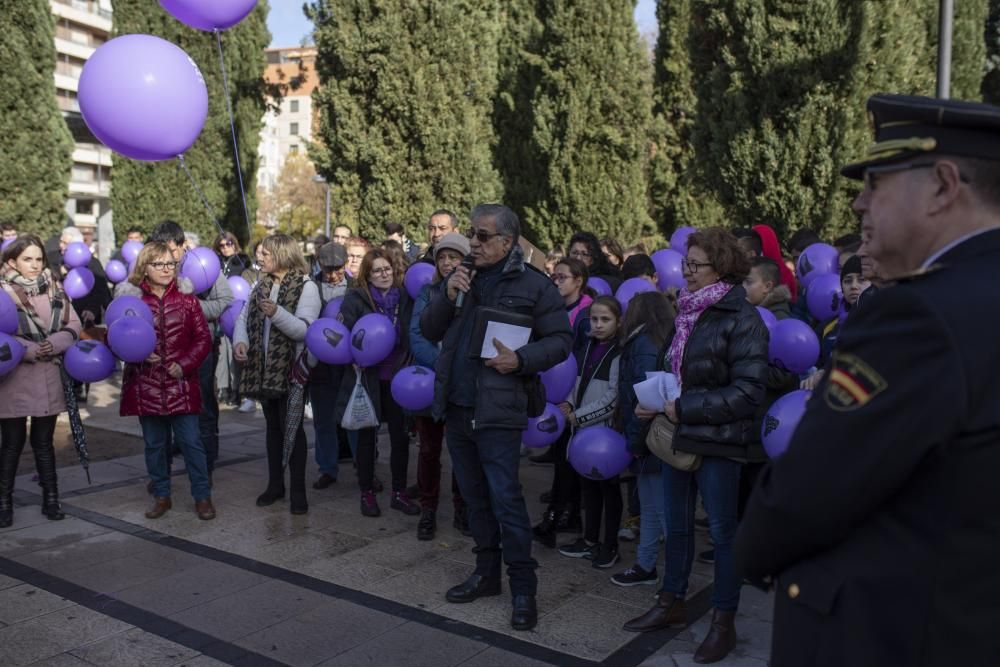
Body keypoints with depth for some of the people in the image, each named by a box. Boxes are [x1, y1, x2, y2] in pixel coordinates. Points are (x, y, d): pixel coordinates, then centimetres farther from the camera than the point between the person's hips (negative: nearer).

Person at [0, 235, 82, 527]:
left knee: (44, 441, 13)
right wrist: (29, 349, -19)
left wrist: (54, 343, -11)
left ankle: (51, 499, 20)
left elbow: (74, 325, 5)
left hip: (50, 378, 3)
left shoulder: (54, 290, 6)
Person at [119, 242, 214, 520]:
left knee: (191, 441, 1)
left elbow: (203, 337, 2)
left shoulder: (186, 297, 1)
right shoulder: (131, 298, -1)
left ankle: (202, 496, 13)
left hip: (181, 384, -1)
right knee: (154, 444, 12)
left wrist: (185, 364, -9)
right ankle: (161, 496, 27)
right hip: (146, 385, 1)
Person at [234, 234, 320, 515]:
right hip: (264, 368, 6)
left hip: (291, 368, -6)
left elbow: (305, 330, -19)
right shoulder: (261, 285, 12)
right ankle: (275, 484, 26)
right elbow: (244, 317, 10)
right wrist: (240, 341, -9)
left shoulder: (306, 287, -9)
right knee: (273, 426, 14)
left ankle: (298, 490, 7)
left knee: (291, 427, -3)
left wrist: (276, 313, -31)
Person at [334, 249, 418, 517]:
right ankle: (367, 493, 19)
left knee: (400, 435, 5)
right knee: (367, 435, 7)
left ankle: (399, 493, 18)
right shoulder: (356, 298, -4)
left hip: (396, 376, 2)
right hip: (367, 376, -2)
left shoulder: (404, 297, 3)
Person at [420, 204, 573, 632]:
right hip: (456, 407, 6)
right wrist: (447, 296, -7)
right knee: (475, 496, 16)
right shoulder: (462, 278, 11)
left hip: (498, 411, -6)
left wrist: (521, 360, -20)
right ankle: (487, 572, 31)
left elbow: (561, 340, -5)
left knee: (505, 499, -4)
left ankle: (523, 587, 9)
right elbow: (428, 331, 10)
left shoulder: (533, 285, -6)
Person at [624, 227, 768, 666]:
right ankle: (672, 602, 32)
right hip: (678, 436, 7)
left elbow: (748, 392, -17)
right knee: (676, 525, 16)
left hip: (717, 442, -6)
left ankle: (724, 622, 20)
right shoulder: (686, 311, 9)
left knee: (722, 531, 6)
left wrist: (685, 410, -18)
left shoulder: (742, 319, -12)